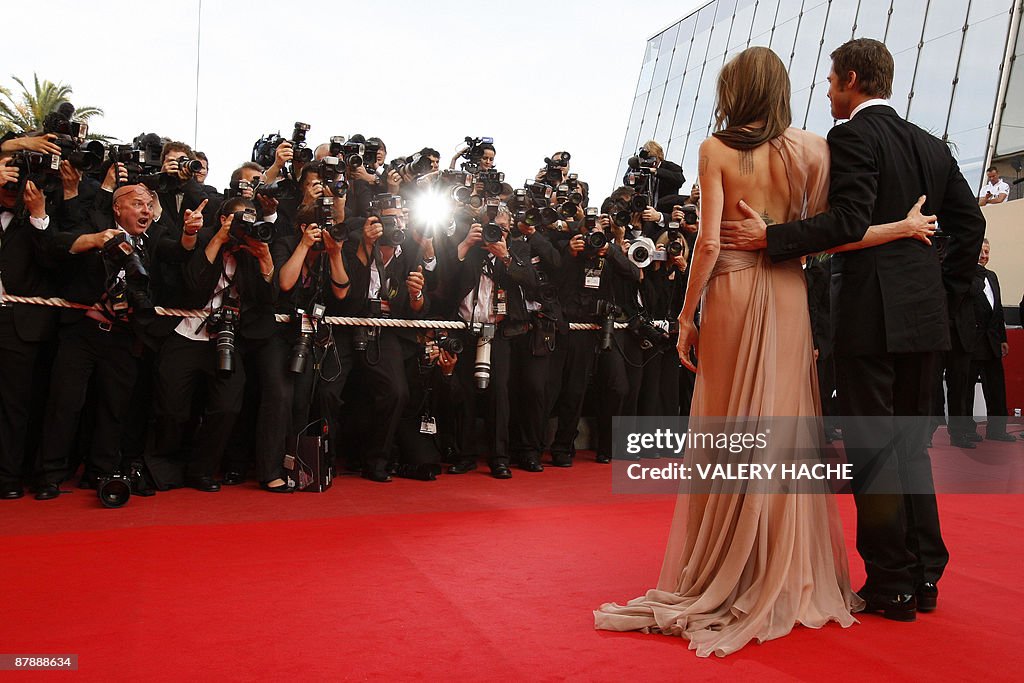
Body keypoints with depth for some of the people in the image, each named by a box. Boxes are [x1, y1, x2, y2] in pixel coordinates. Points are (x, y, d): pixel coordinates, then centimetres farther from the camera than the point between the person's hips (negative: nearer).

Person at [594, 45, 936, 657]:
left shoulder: (716, 149, -2)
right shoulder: (813, 147, 5)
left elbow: (709, 242, -8)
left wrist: (687, 315, -1)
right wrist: (902, 227, 11)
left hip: (732, 294, -3)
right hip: (789, 294, 3)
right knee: (785, 426, 9)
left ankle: (727, 580, 13)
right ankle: (792, 578, 18)